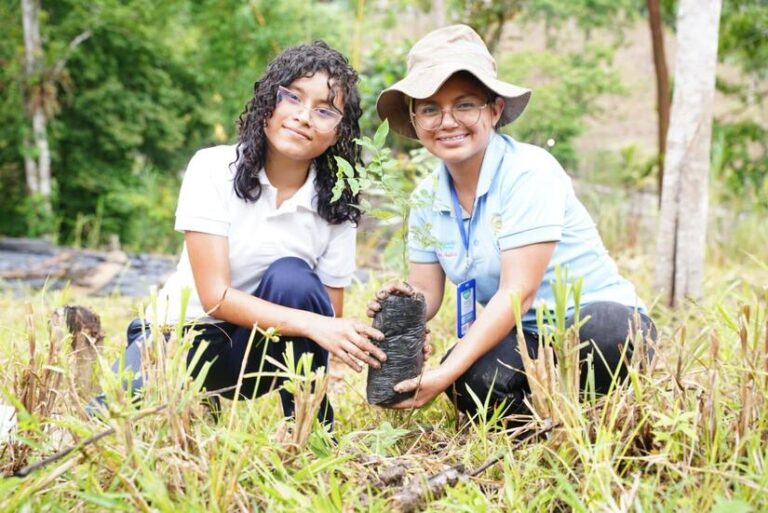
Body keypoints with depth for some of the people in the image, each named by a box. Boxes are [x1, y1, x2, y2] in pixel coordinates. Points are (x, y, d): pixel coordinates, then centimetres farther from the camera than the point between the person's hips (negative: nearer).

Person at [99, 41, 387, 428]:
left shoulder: (335, 208, -8)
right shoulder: (214, 169, -16)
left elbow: (329, 319, -7)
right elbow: (215, 296, -23)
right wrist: (312, 325, -36)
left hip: (259, 352, 2)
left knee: (291, 277, -29)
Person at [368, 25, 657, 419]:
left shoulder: (529, 172, -18)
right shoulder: (427, 199, 3)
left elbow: (517, 292, -23)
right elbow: (427, 293, 7)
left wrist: (447, 373, -30)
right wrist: (401, 303, -19)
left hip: (602, 324, -4)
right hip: (522, 339, 4)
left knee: (601, 330, -40)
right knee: (475, 381, -32)